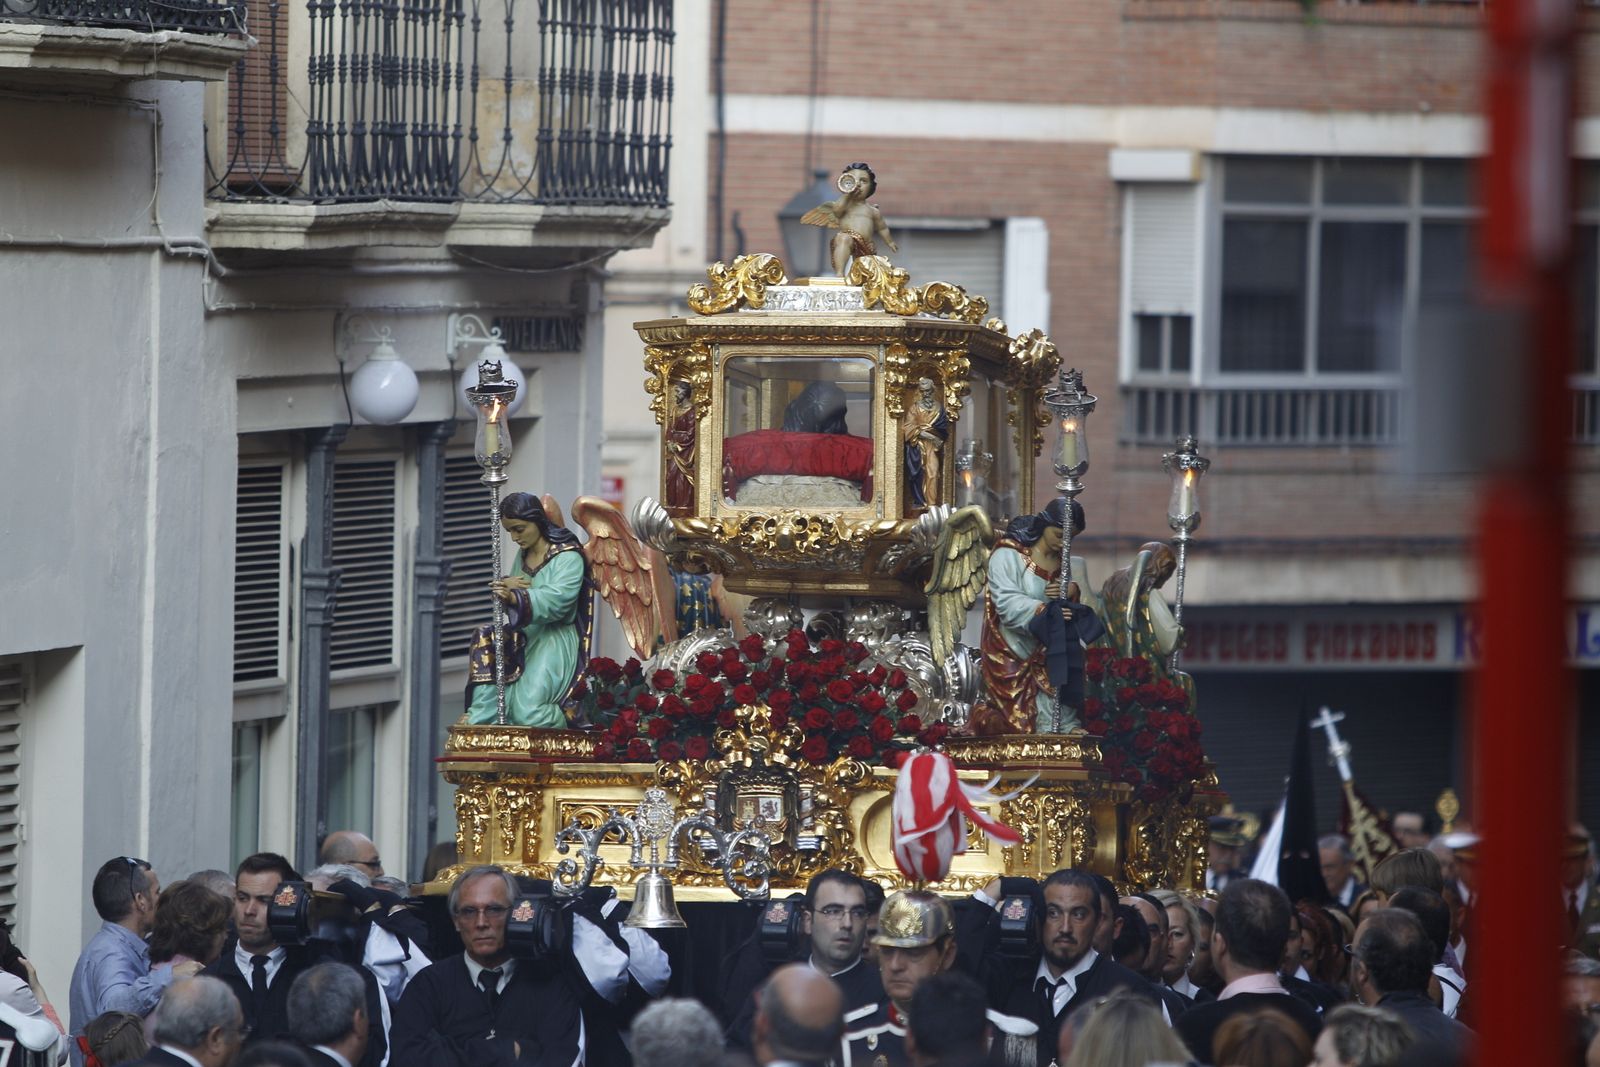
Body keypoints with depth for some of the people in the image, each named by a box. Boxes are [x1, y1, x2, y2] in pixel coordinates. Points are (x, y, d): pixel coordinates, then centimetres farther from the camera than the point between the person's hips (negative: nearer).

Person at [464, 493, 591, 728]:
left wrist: (515, 597, -42)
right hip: (523, 640, 8)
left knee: (528, 711, -24)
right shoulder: (523, 555, 17)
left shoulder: (568, 557, -9)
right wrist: (505, 586, -3)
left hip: (553, 643, -8)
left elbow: (556, 600, -25)